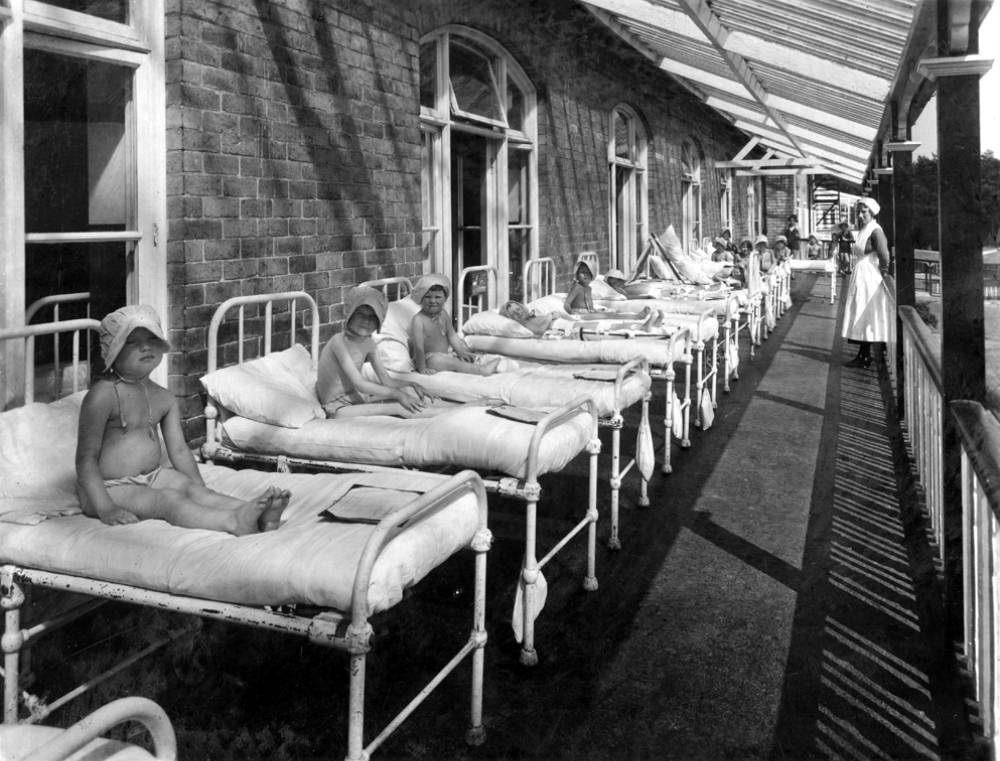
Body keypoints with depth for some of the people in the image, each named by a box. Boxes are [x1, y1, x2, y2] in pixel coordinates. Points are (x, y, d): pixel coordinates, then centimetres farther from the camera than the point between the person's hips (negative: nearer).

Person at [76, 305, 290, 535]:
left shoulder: (163, 398, 6)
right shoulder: (103, 396, -16)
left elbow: (179, 450, 10)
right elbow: (86, 458, -17)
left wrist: (202, 492, 3)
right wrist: (105, 508, -24)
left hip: (153, 476, 6)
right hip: (111, 487, -6)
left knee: (190, 489, -18)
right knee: (169, 499, -28)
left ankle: (259, 516, -40)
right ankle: (232, 522, -50)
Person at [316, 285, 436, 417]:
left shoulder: (368, 342, 1)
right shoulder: (339, 341, -22)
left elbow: (385, 380, 6)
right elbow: (359, 384, -27)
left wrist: (413, 385, -10)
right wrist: (398, 394, -28)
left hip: (359, 395, 7)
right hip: (337, 404, -7)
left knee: (408, 391, 1)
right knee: (342, 415, -43)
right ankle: (395, 408, -28)